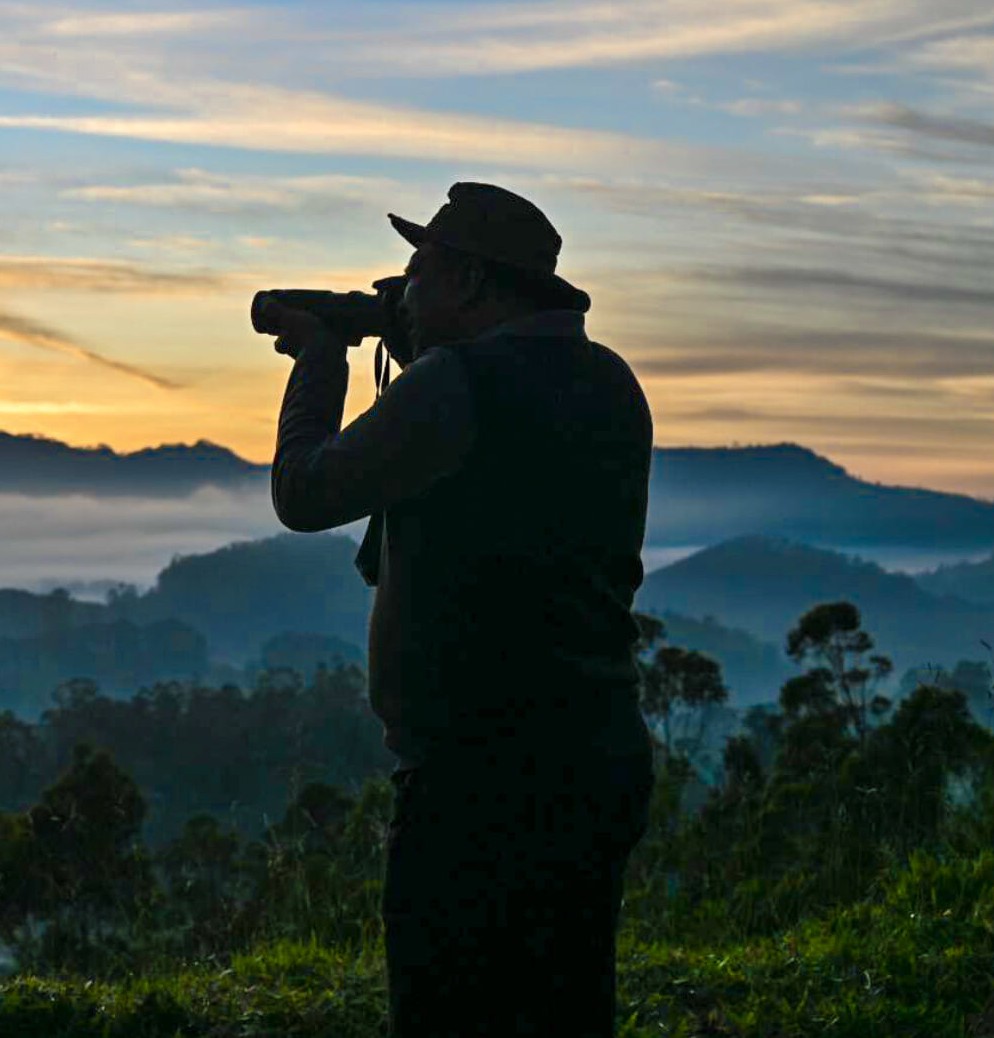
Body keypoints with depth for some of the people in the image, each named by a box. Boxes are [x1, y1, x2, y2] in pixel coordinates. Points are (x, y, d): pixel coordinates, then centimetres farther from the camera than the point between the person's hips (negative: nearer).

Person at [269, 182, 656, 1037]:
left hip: (486, 777, -9)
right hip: (607, 765, 9)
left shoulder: (456, 382, -14)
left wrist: (321, 361, 12)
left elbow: (304, 496, -4)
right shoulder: (611, 387, 12)